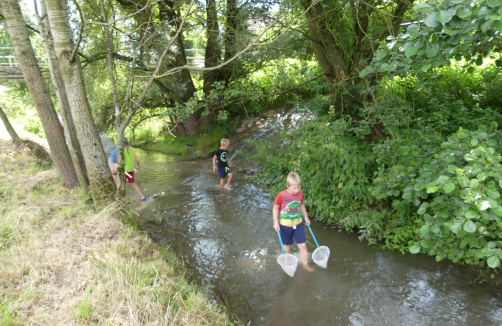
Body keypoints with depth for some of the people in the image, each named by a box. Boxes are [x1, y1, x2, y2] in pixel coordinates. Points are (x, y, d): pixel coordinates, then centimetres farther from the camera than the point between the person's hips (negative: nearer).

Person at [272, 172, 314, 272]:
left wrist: (306, 218, 19)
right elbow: (275, 208, -9)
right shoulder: (282, 195, -21)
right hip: (285, 225, -3)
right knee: (287, 246, 14)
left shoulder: (300, 193, -6)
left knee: (303, 245, 2)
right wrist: (276, 222, -15)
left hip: (298, 224, 3)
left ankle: (305, 264, 20)